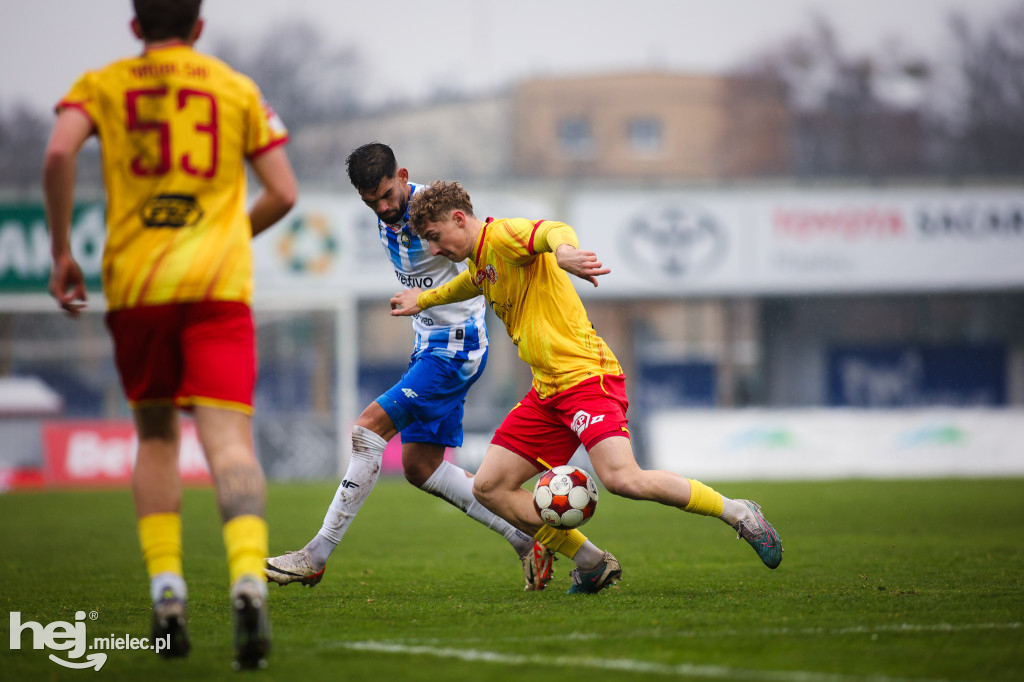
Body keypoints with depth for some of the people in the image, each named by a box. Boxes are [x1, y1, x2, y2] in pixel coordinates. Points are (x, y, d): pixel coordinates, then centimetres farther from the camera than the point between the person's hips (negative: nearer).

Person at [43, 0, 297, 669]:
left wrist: (61, 253, -1)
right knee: (229, 441, -10)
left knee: (156, 439, 18)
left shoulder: (101, 85, 11)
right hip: (219, 286, -1)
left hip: (134, 286, 1)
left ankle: (167, 593, 7)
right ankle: (249, 582, -33)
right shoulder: (239, 89, 13)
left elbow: (59, 153, -9)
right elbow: (283, 193, 9)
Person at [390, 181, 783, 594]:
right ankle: (591, 564, 6)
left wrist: (563, 250, -55)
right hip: (546, 391, 10)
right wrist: (424, 300, 54)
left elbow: (554, 231, -33)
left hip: (585, 374, -10)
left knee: (621, 479, -27)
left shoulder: (502, 236, -9)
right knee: (489, 488, 2)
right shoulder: (479, 263, 20)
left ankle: (737, 513, -9)